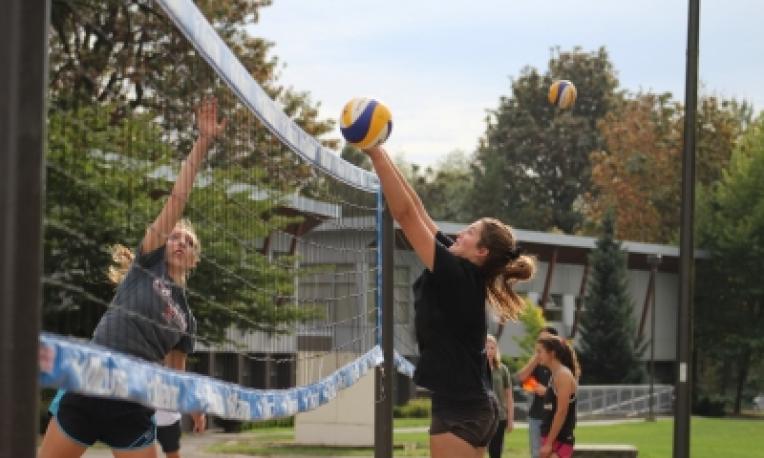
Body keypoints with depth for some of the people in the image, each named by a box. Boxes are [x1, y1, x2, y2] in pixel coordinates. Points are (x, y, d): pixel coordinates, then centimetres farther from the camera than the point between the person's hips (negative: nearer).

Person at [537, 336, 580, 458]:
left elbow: (562, 412, -19)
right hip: (552, 438, 10)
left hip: (560, 440, -10)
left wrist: (549, 443, -20)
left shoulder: (563, 375, -13)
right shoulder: (555, 375, 16)